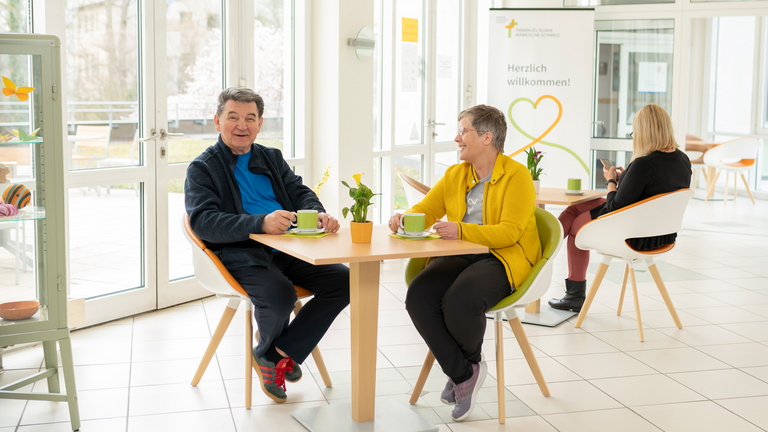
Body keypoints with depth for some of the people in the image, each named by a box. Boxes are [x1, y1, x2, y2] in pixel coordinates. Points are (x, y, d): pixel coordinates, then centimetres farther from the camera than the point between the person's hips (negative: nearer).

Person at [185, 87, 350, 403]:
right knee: (279, 294, -34)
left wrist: (318, 214, -9)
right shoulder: (202, 169, 3)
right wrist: (260, 223, -28)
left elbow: (301, 193, 18)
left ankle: (283, 352, -4)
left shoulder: (272, 158, 23)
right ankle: (267, 349, 3)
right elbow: (203, 222, -12)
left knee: (344, 281, -16)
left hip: (287, 250, 6)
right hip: (240, 255, -6)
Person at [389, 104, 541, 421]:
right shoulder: (454, 175, 16)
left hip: (503, 259, -6)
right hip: (458, 257, 6)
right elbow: (423, 212, 14)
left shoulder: (517, 175, -5)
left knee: (459, 302, -34)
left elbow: (509, 232, -16)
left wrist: (461, 231, -28)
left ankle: (471, 360, 3)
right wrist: (402, 219, -11)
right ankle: (463, 374, -7)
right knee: (418, 297, -24)